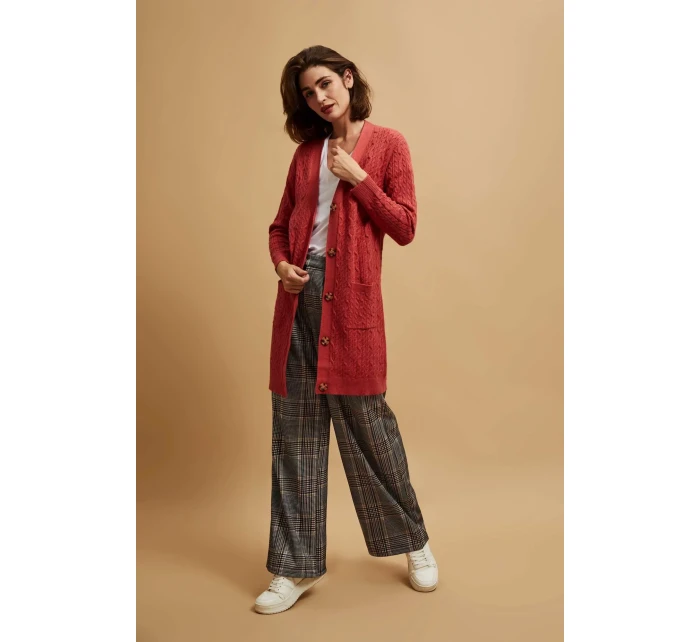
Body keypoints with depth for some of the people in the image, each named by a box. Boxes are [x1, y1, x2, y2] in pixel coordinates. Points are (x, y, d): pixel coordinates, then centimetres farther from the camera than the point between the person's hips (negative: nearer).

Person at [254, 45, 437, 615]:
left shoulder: (388, 144, 5)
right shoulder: (306, 152, 15)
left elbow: (405, 228, -1)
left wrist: (358, 178, -8)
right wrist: (281, 263, -1)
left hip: (352, 299, -4)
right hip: (300, 293, 4)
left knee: (367, 420, 2)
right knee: (294, 430, 5)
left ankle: (413, 541, 27)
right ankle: (296, 566, 18)